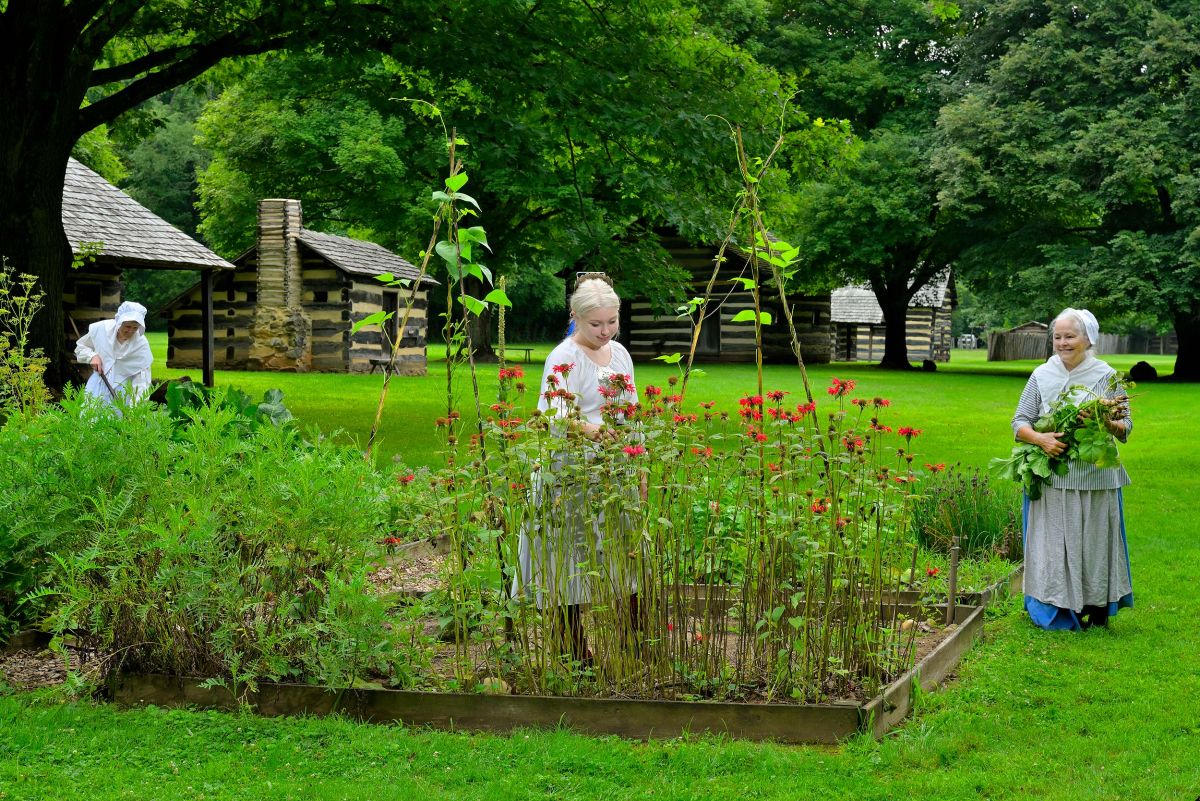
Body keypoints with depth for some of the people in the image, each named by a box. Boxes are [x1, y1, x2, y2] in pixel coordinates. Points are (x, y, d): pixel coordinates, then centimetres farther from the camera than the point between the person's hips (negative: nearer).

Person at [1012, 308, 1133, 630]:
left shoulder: (1107, 377, 1)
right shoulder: (1041, 376, 6)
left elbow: (1125, 428, 1)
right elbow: (1020, 422, 5)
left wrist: (1106, 422, -21)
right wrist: (1040, 439, -15)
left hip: (1095, 479, -1)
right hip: (1051, 479, 1)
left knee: (1093, 543, 3)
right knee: (1052, 544, 2)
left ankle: (1096, 609, 16)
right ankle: (1058, 612, 12)